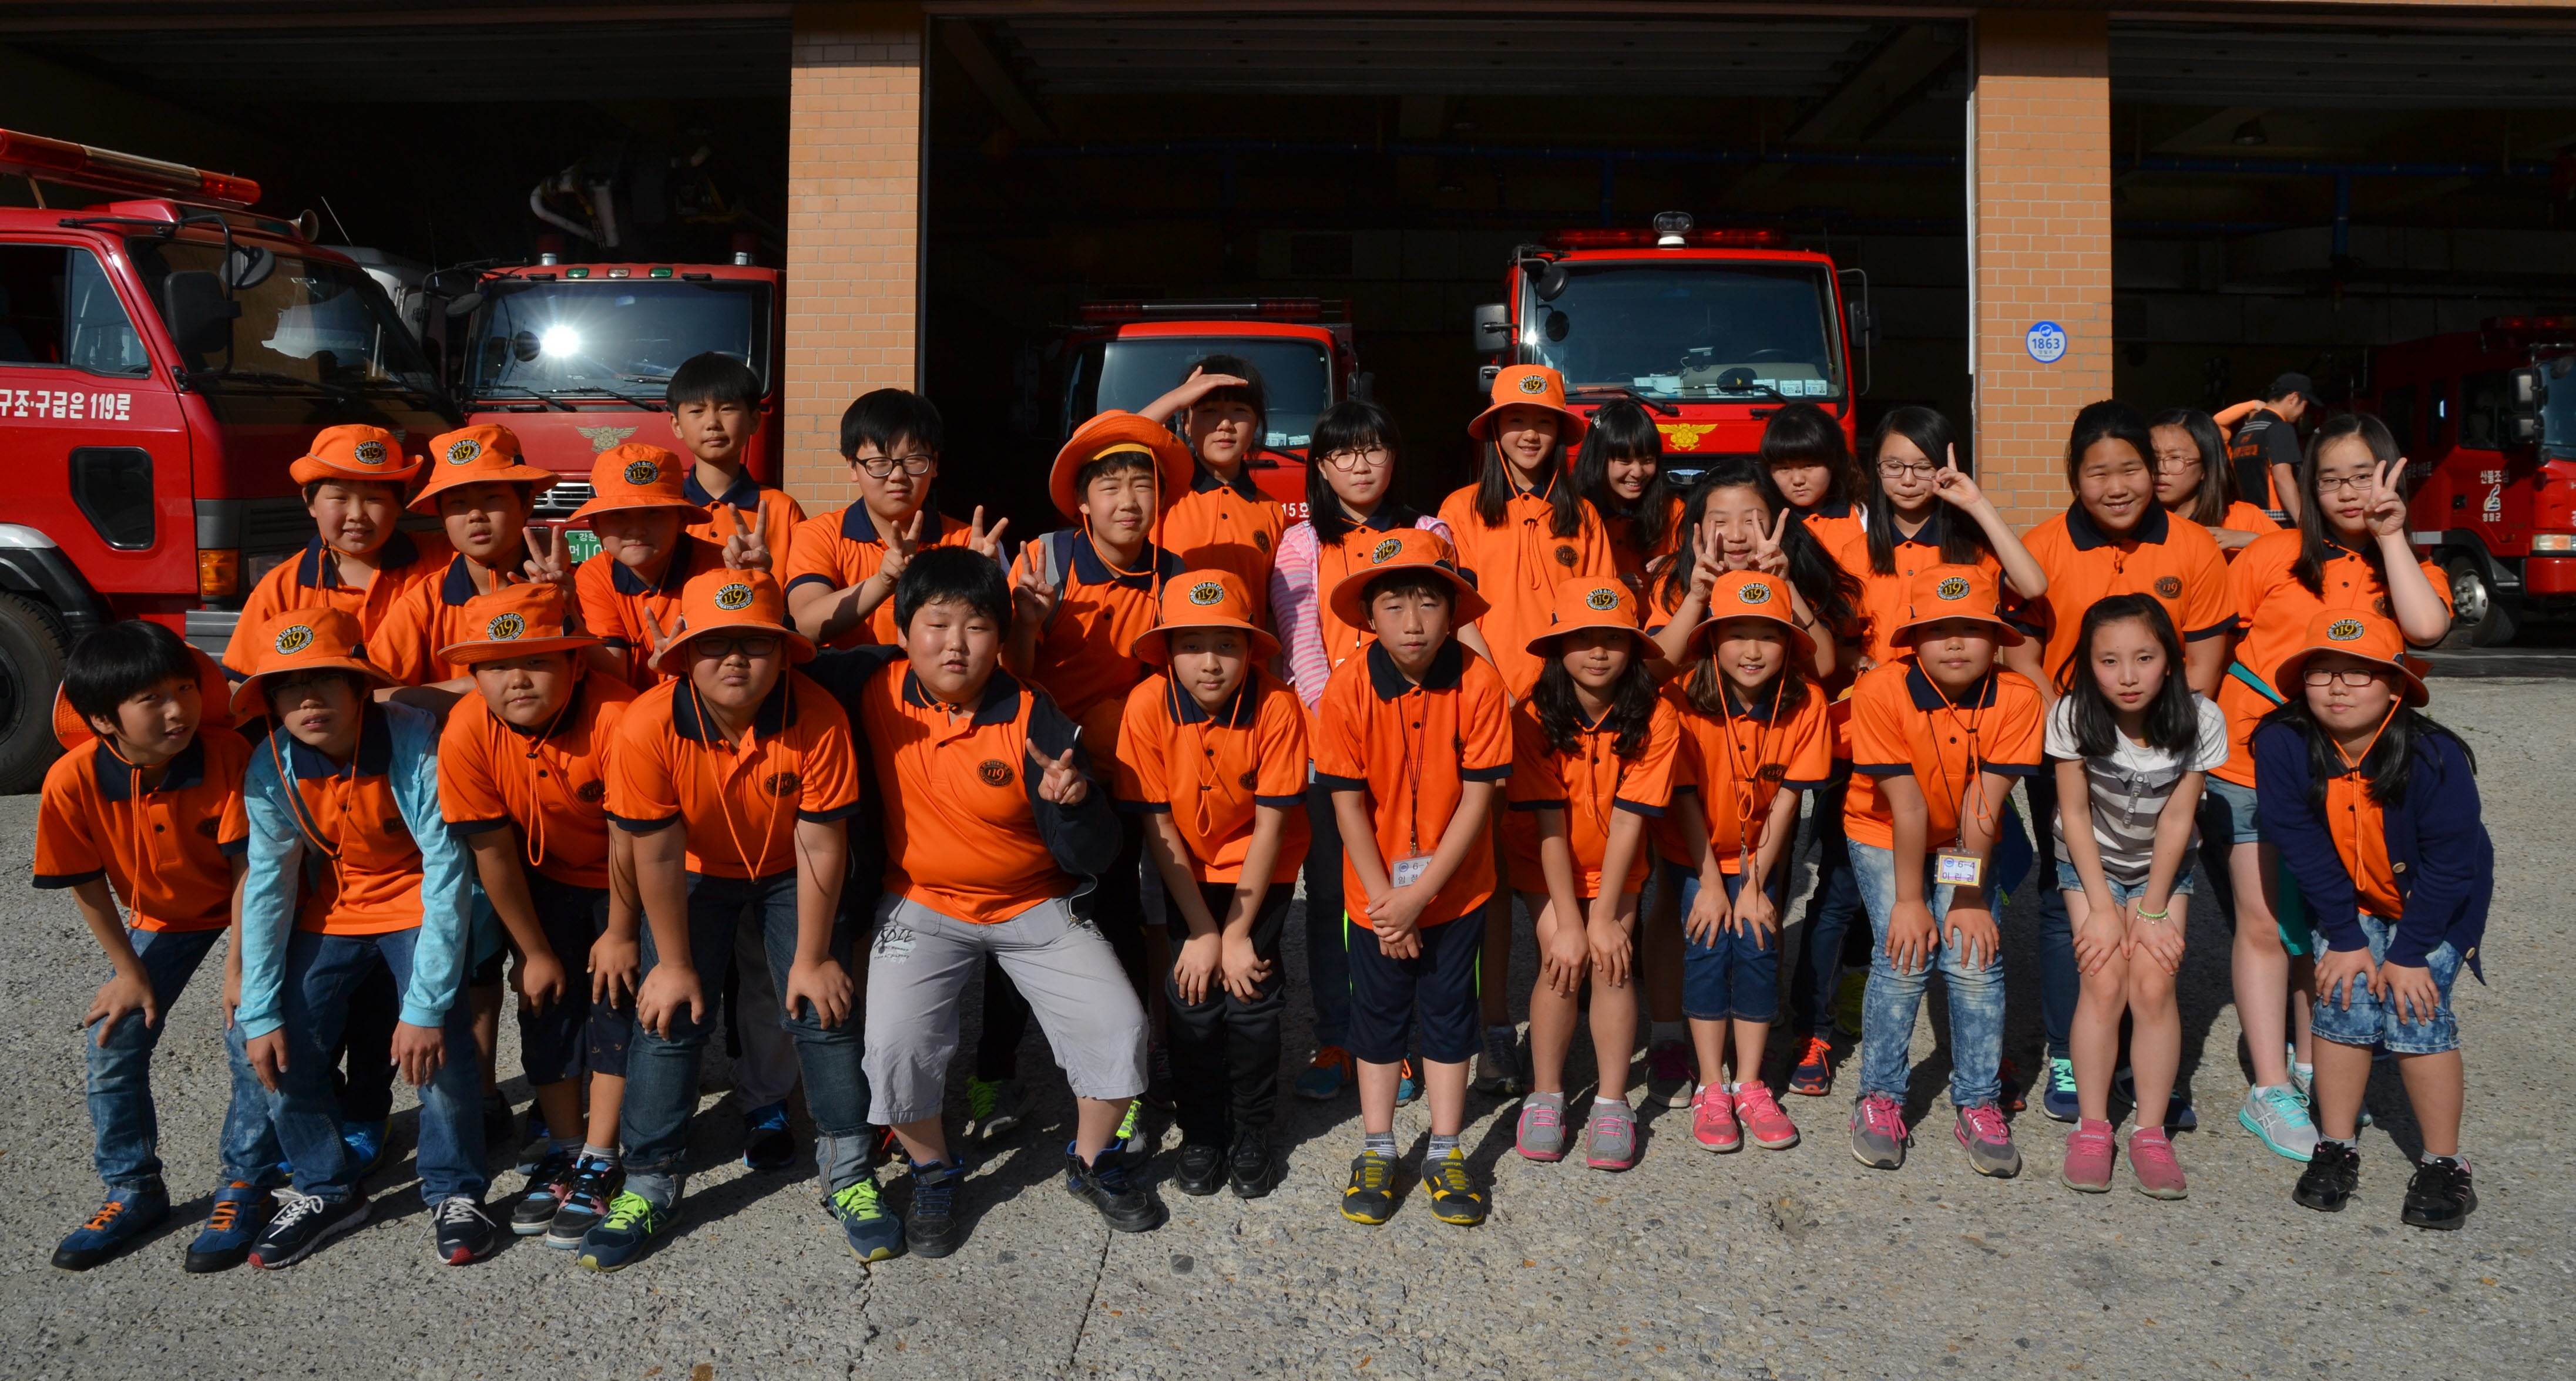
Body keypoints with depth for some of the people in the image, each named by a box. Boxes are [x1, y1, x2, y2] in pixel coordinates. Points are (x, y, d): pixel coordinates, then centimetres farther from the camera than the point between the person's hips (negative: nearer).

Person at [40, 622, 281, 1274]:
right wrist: (129, 971, -4)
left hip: (246, 907, -3)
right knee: (112, 1042, -1)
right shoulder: (72, 781, -26)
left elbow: (248, 866, -23)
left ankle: (244, 1185, 7)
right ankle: (134, 1190, 20)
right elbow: (88, 885, -10)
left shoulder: (227, 755, -32)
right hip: (159, 914, 3)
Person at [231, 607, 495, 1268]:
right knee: (282, 1051, -8)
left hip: (419, 905, -4)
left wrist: (425, 1006, -30)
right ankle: (325, 1190, 17)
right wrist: (260, 1015, -10)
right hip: (330, 909, 4)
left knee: (438, 1042, -21)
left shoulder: (416, 743, -29)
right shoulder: (270, 768, -16)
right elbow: (267, 887, -7)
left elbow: (447, 870, -28)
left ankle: (455, 1193, 2)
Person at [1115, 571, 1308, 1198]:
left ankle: (1252, 1132, 14)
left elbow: (1270, 824, -19)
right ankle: (1201, 1131, 15)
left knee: (1252, 992, -9)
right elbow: (1158, 825, -15)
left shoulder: (1278, 707, -26)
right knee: (1192, 993, -7)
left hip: (1261, 864, -1)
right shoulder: (1148, 706, -22)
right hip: (1188, 864, 1)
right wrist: (1202, 932, -14)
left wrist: (1238, 933, -16)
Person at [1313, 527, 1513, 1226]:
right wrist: (1385, 901, -13)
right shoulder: (1349, 687, -16)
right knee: (1378, 1011, 13)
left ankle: (1445, 1153, 27)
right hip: (1375, 892, 0)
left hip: (1455, 887, 0)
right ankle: (1377, 1151, 29)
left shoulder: (1478, 682, -17)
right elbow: (1349, 804, -12)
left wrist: (1421, 892, -17)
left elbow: (1478, 797, -15)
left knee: (1449, 1011, 11)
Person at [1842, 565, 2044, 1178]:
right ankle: (1880, 1099, 1)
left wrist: (1969, 895, -22)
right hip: (1883, 835, -2)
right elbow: (1907, 805, -25)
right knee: (1906, 955, -16)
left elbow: (1983, 805, -21)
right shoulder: (1881, 691, -26)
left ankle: (1979, 1107, 4)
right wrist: (1908, 901, -21)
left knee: (1976, 957, -13)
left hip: (1966, 844, 2)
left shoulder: (2016, 698, -20)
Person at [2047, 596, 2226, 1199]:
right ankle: (2092, 1127, -1)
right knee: (2104, 983, -13)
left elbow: (2177, 819, -14)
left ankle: (2150, 1133, -2)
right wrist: (2103, 909, -15)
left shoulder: (2201, 721, -21)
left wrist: (2152, 910, -13)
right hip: (2090, 862, 0)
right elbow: (2075, 814, -15)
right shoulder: (2072, 715, -23)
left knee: (2153, 984, -13)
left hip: (2164, 866, 1)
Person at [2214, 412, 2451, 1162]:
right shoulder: (2276, 554, -2)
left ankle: (2310, 1066, 28)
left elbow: (2426, 627, -18)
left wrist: (2389, 535, -12)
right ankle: (2269, 1091, 4)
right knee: (2267, 926, -1)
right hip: (2252, 768, -3)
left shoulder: (2411, 570, 5)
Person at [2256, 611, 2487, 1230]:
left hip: (2435, 902, -2)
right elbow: (2303, 847, -17)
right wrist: (2345, 938, -14)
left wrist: (2409, 953, -18)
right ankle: (2336, 1149, 7)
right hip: (2347, 901, 2)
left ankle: (2444, 1165, 4)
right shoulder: (2282, 744, -24)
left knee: (2417, 1011, -12)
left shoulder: (2435, 756, -28)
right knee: (2344, 1001, -9)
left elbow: (2449, 865, -20)